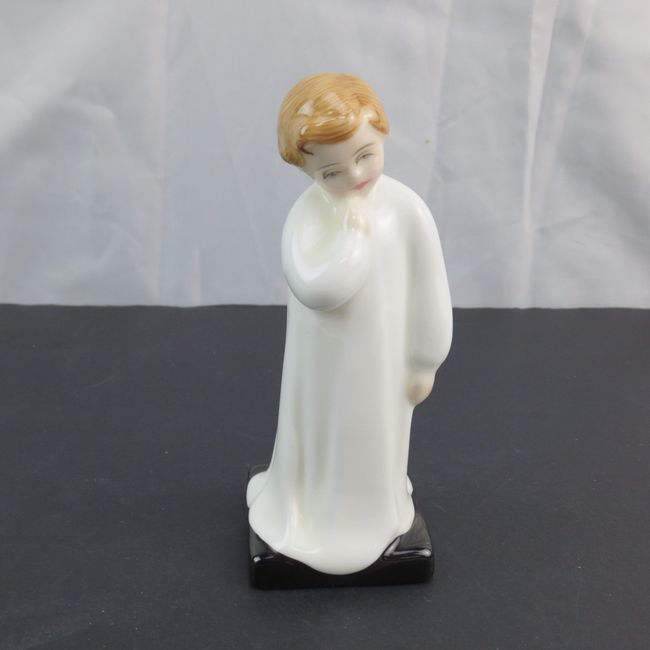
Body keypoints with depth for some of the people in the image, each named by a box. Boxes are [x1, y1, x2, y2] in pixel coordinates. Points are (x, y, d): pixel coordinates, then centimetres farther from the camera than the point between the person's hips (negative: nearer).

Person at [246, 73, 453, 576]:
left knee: (373, 436, 21)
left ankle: (369, 511, 48)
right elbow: (315, 289, -34)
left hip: (379, 355, 0)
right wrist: (353, 232, -31)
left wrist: (425, 362, -3)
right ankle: (308, 503, 48)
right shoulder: (307, 214, -20)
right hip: (323, 356, 0)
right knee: (319, 433, 21)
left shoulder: (406, 208, -18)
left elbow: (429, 289, -9)